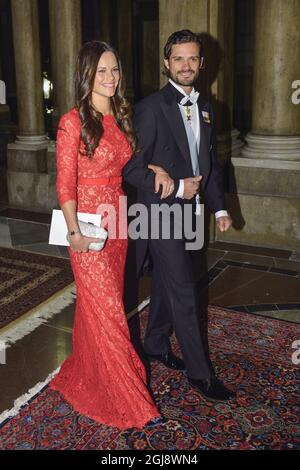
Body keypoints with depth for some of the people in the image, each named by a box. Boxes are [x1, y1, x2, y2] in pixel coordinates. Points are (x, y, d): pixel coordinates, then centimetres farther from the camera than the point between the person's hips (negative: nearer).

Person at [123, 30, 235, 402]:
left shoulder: (205, 107, 10)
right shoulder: (150, 107, -12)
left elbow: (210, 162, 16)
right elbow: (132, 167, -15)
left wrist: (219, 207, 11)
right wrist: (177, 188, -16)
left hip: (188, 210, 7)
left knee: (166, 283, 19)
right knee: (183, 291, -3)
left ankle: (155, 345, 38)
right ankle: (199, 372, 11)